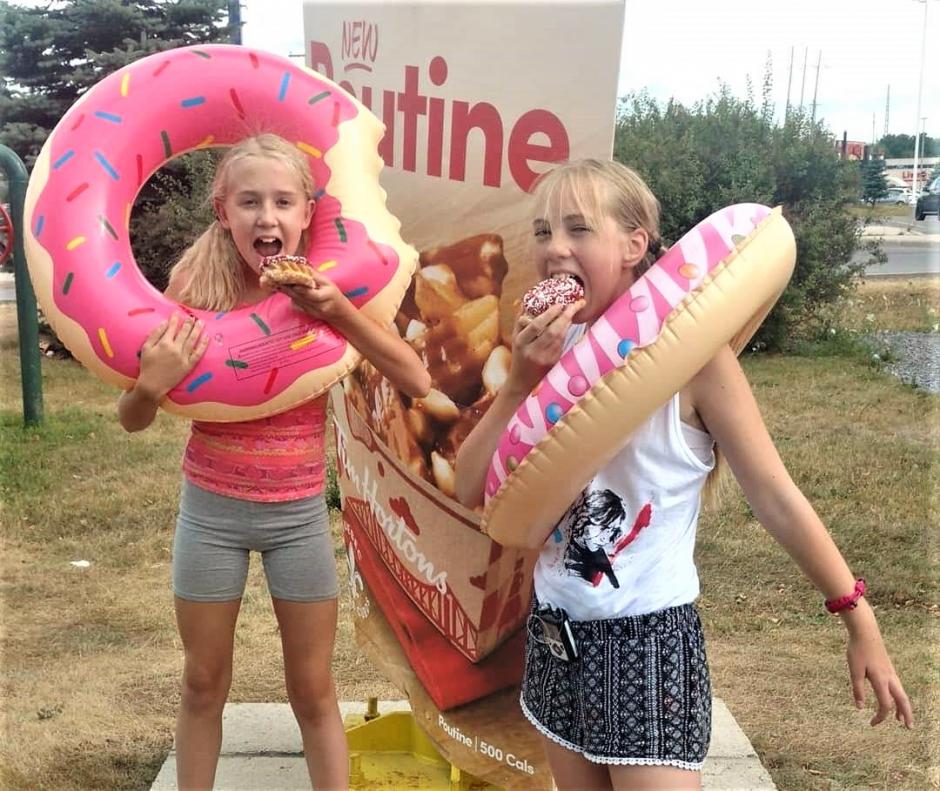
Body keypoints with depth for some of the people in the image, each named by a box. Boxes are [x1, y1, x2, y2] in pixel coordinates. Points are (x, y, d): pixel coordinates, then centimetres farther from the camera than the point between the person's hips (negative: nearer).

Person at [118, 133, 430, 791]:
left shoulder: (323, 288, -10)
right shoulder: (196, 284, -12)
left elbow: (417, 381, -19)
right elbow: (134, 420, -6)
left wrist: (338, 310, -28)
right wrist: (152, 385, -29)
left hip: (300, 513, 0)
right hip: (211, 509, 0)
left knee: (313, 689, 11)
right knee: (204, 685, 15)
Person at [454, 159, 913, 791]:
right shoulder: (553, 347, 0)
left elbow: (776, 498, -11)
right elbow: (473, 490, -2)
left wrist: (860, 622, -8)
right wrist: (520, 382, -14)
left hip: (649, 641, -6)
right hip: (555, 632, 6)